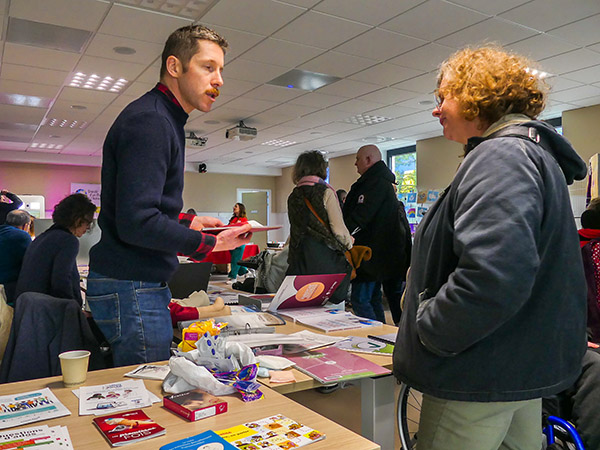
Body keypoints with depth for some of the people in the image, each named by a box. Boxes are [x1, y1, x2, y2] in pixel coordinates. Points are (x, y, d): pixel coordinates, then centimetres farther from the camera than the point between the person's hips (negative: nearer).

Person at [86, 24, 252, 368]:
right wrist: (211, 243, -16)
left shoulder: (164, 120, 16)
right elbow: (137, 223, -25)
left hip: (146, 283, 10)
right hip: (131, 288, -10)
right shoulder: (149, 121, -17)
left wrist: (188, 221, 14)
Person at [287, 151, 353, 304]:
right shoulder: (326, 192, -8)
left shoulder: (293, 196, 9)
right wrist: (349, 242, 7)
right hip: (324, 255, -6)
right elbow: (338, 228, -10)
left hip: (299, 255, 6)